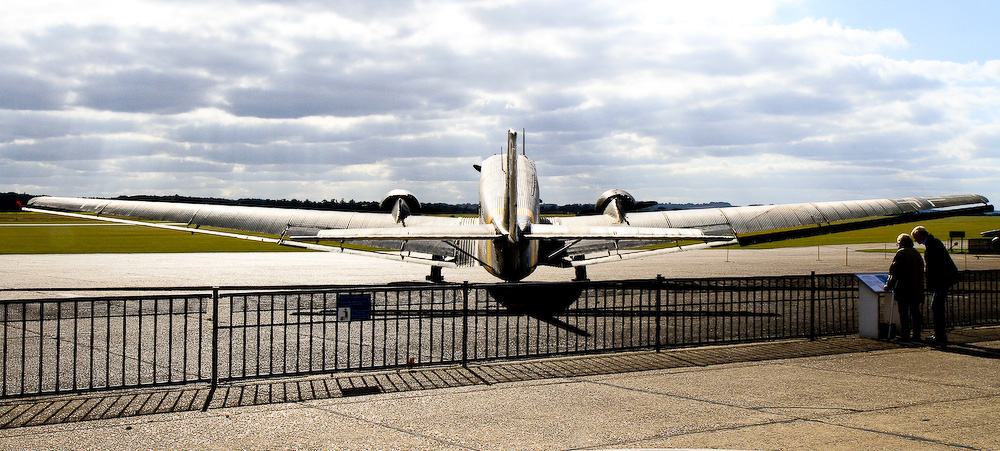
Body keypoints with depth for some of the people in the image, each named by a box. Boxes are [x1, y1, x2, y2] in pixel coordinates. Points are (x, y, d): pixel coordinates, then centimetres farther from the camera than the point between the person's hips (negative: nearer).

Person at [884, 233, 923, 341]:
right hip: (916, 289, 7)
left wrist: (889, 285, -3)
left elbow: (893, 271, -11)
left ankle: (905, 335, -4)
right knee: (915, 312, 11)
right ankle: (916, 335, 13)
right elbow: (921, 272, 17)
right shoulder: (917, 253, 13)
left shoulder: (901, 253, -7)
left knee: (903, 313, -3)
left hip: (903, 289, -7)